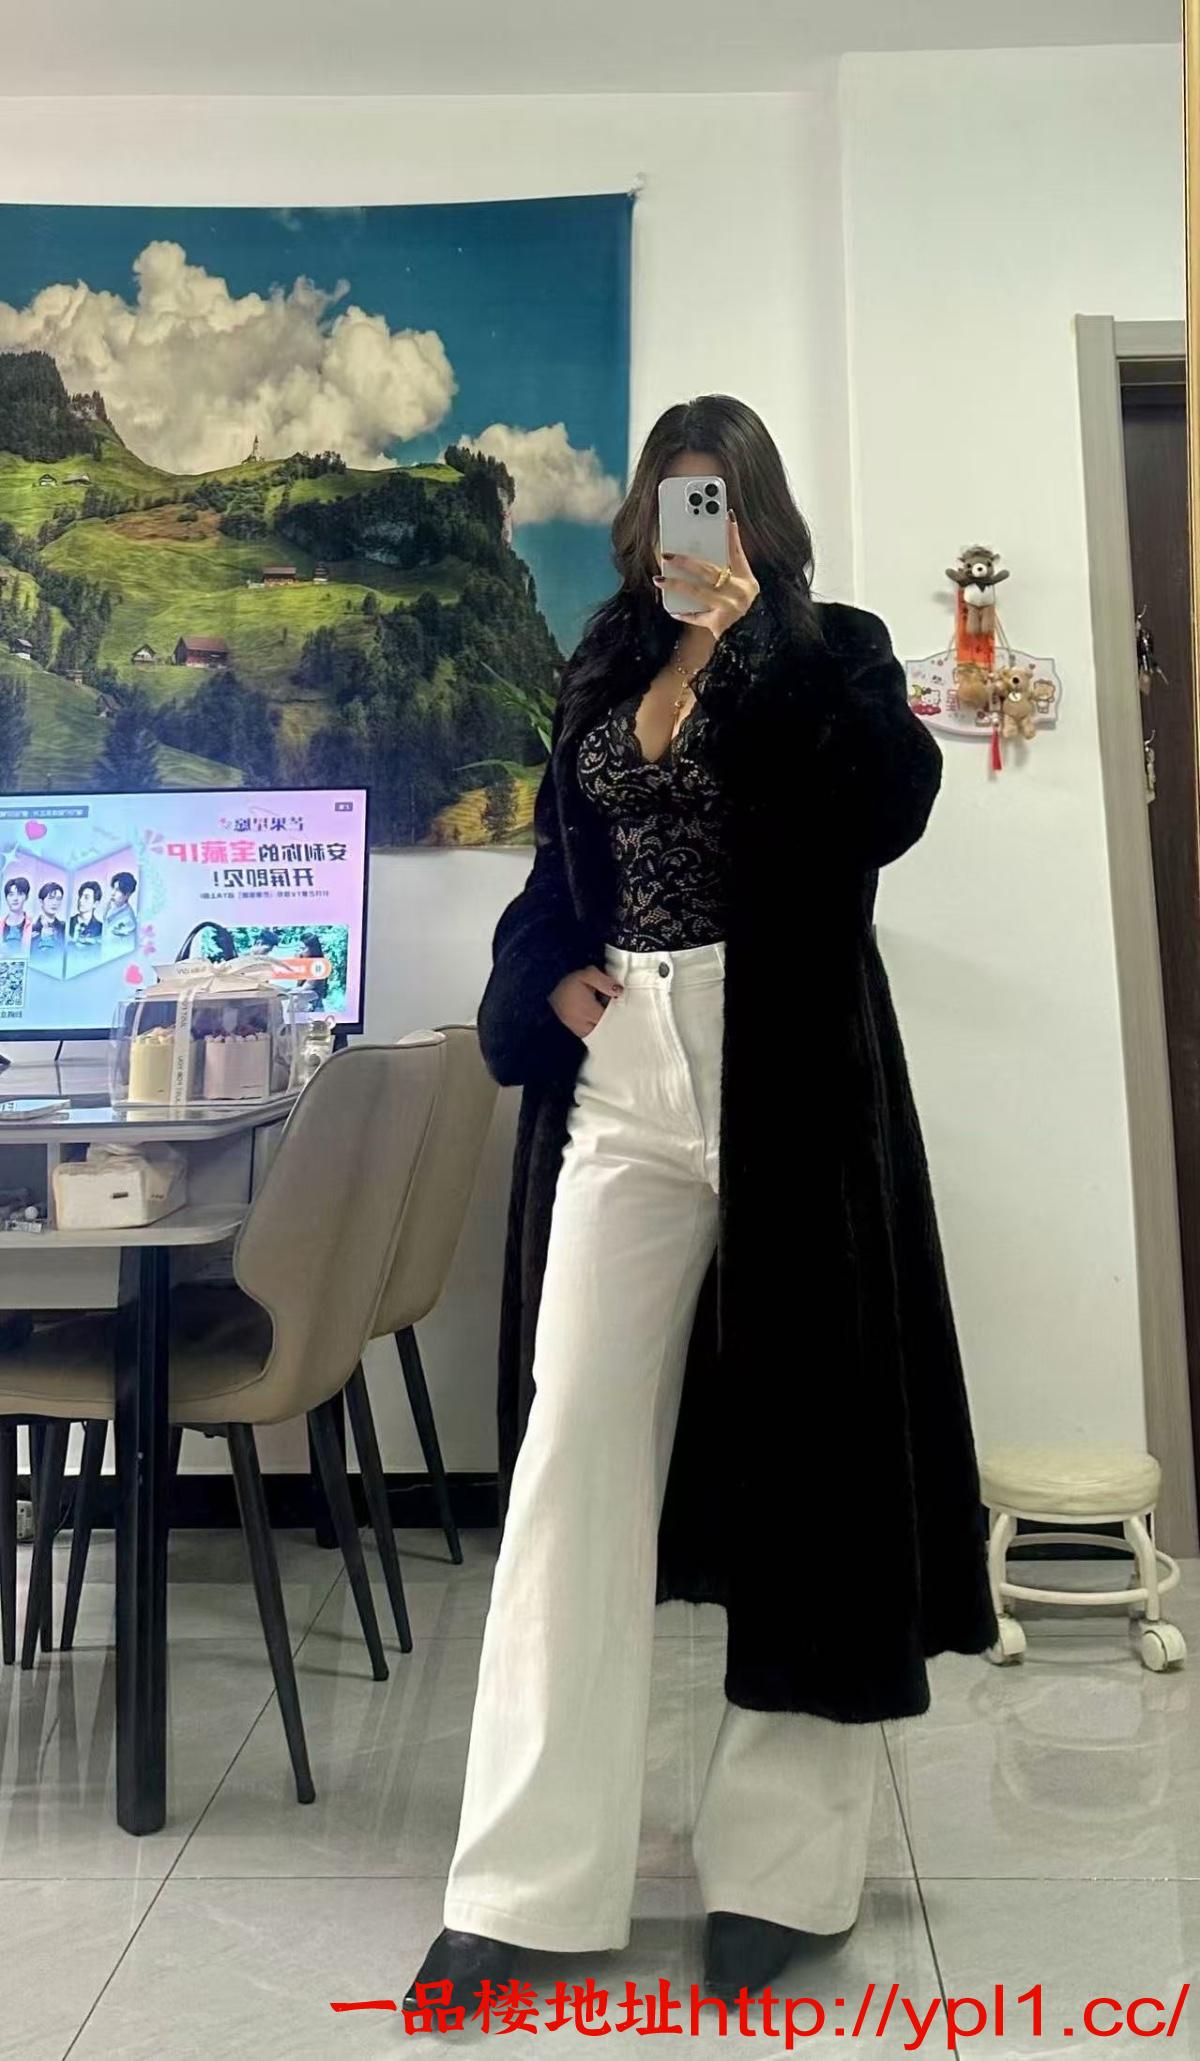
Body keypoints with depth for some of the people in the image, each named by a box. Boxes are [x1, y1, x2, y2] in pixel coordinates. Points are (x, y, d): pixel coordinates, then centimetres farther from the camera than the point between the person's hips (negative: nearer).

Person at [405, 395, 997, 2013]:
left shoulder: (831, 651, 7)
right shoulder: (603, 673, 18)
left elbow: (895, 800, -12)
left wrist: (747, 643, -14)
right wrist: (549, 980, 1)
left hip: (787, 1077, -3)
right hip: (623, 1082, 3)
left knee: (803, 1430, 0)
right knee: (574, 1452, -3)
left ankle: (783, 1865, 13)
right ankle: (532, 1883, 4)